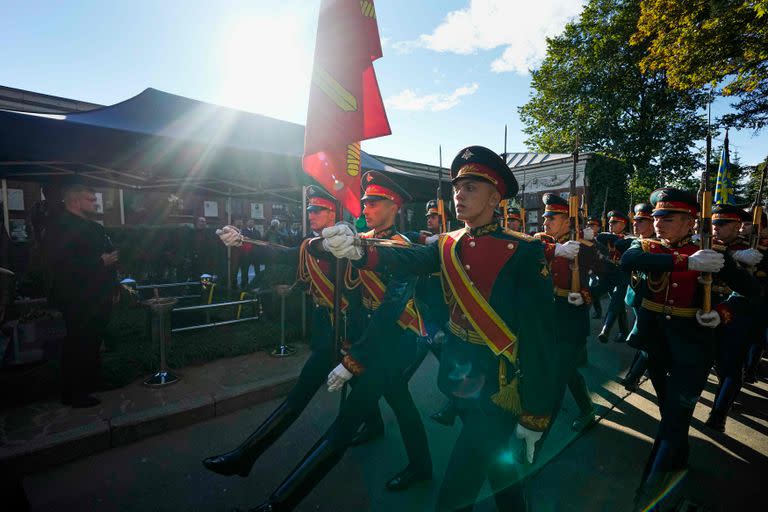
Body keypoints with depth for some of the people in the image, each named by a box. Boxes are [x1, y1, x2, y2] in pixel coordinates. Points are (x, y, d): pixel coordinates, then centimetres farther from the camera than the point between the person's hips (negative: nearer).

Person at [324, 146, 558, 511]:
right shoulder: (447, 245, 2)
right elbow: (407, 258, -17)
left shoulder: (523, 251, -15)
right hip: (459, 381, 5)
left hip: (498, 390, -5)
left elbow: (538, 335, -16)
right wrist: (357, 250, -38)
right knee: (496, 463, 28)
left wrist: (535, 415, -14)